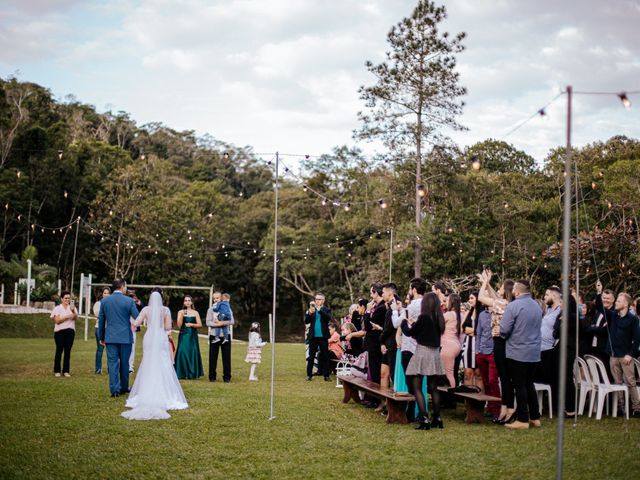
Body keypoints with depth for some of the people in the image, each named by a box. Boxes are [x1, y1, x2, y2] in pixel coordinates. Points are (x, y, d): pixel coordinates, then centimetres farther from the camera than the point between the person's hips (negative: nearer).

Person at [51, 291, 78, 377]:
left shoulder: (72, 307, 10)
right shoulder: (57, 308, 4)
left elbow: (75, 318, -6)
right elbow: (57, 320, -7)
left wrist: (73, 311, -24)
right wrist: (67, 316, -13)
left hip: (70, 331, 2)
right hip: (60, 331, -2)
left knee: (68, 351, 1)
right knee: (59, 351, -3)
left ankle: (66, 371, 5)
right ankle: (57, 371, 3)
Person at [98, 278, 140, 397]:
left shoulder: (104, 301, 1)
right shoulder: (129, 301, -7)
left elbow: (101, 320, 7)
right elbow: (137, 318, -5)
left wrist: (101, 337, 16)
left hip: (110, 337, 1)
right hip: (125, 337, -1)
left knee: (112, 363, 2)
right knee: (124, 363, 10)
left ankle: (114, 389, -2)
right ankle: (124, 388, 19)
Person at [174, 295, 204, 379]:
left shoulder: (195, 313, 6)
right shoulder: (180, 312, 4)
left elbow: (200, 324, 4)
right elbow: (179, 325, -5)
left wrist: (191, 324, -10)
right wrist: (182, 315, -16)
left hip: (193, 336, 1)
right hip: (183, 335, -1)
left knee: (193, 353, -1)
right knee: (183, 353, -7)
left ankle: (192, 373, 6)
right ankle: (183, 373, -1)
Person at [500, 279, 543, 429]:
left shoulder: (513, 306, -14)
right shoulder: (537, 306, 7)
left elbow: (504, 330, -14)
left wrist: (503, 335, 6)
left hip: (518, 353, -6)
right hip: (534, 353, 6)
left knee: (520, 386, 0)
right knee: (529, 384, 16)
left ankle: (523, 420, 1)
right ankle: (535, 417, 18)